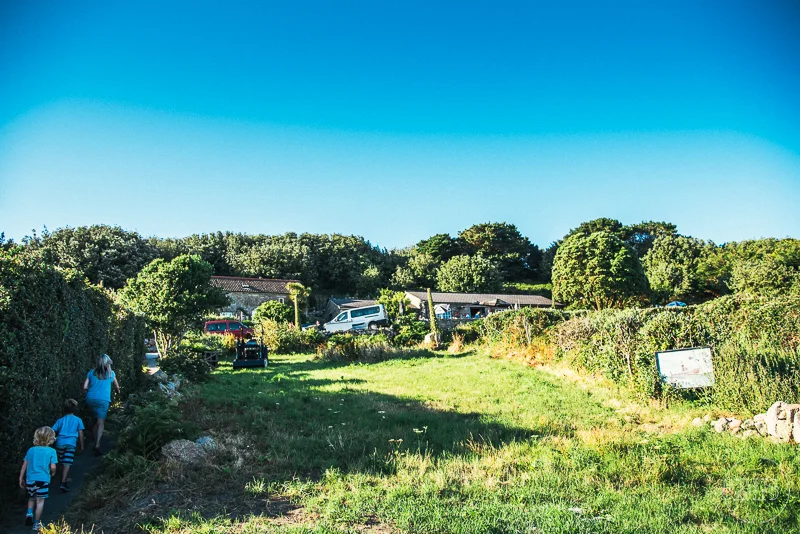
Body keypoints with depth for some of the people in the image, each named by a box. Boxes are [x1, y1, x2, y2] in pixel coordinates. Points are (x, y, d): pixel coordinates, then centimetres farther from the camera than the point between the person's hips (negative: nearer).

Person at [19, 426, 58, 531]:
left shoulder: (31, 450, 4)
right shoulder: (51, 451, -6)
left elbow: (24, 466, 6)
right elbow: (52, 467, -10)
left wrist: (21, 479, 15)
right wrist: (52, 473, 11)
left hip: (30, 479, 4)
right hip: (43, 479, -3)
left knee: (31, 498, 25)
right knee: (40, 501, 4)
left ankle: (29, 513, 4)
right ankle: (37, 524, 9)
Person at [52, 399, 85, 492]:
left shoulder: (60, 420, 16)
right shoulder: (78, 420, 11)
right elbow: (80, 434, 7)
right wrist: (82, 446, 11)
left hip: (60, 443, 3)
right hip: (70, 443, -3)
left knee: (63, 463, 17)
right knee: (67, 463, -9)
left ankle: (64, 480, 30)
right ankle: (63, 483, -22)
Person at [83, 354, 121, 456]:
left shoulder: (91, 373, 11)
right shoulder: (111, 374, 8)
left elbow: (84, 387, 4)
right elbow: (116, 386, 22)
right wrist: (118, 392, 44)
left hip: (90, 399, 3)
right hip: (102, 400, -3)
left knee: (96, 420, 18)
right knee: (101, 422, -5)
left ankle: (96, 442, 21)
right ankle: (97, 445, -18)